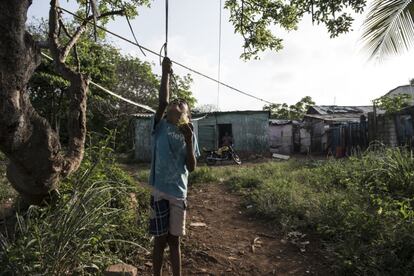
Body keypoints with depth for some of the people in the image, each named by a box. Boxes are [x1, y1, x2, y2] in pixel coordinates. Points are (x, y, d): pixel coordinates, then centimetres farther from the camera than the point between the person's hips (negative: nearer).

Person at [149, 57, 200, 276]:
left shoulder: (190, 134, 3)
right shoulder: (160, 127, 0)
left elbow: (192, 167, -4)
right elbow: (162, 101, -17)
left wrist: (188, 140, -16)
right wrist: (165, 73, -15)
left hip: (179, 193, 2)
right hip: (159, 191, -2)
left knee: (174, 240, 16)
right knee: (160, 240, 11)